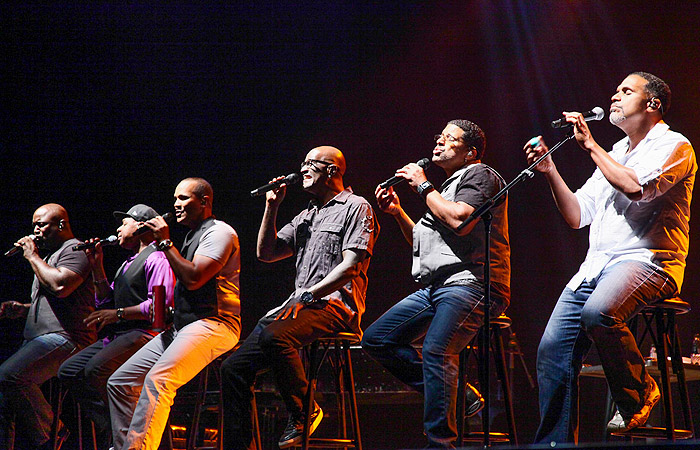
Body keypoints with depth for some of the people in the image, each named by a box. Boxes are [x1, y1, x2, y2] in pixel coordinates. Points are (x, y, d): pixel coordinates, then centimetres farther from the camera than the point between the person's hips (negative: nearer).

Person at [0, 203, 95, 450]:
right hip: (38, 341, 10)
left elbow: (61, 286, -21)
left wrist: (32, 257, -8)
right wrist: (22, 309, 18)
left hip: (64, 337, -10)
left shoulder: (75, 250, -2)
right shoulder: (49, 257, 30)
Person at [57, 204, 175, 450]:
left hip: (144, 333, -10)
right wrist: (98, 268, 16)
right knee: (69, 371, -5)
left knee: (96, 368, -32)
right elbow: (106, 303, 24)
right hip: (117, 336, 10)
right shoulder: (128, 263, 27)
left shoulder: (156, 259, -5)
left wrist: (118, 314, -18)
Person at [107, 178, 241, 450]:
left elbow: (193, 278, -17)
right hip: (180, 326, 10)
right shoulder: (193, 236, 25)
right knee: (119, 382, 1)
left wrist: (165, 243, -9)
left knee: (157, 380, -31)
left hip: (213, 324, -10)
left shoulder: (219, 232, -5)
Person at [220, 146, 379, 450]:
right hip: (296, 307, 8)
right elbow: (266, 253, 21)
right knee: (233, 368, -7)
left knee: (275, 337, -38)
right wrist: (272, 206, 12)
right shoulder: (306, 217, 26)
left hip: (332, 304, -8)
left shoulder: (355, 207, 1)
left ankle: (303, 413, -21)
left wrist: (308, 294, -17)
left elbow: (351, 266, -10)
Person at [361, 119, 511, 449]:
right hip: (434, 287, 10)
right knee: (376, 339, 4)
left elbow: (460, 220, -18)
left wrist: (423, 186, -5)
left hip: (469, 283, -10)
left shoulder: (480, 175, 1)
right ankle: (458, 395, 1)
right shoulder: (447, 187, 29)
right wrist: (398, 213, 19)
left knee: (436, 350, -31)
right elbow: (424, 243, 33)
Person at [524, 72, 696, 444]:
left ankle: (639, 393, -13)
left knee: (598, 312, -36)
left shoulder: (674, 147, 0)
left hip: (647, 260, -7)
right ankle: (555, 442, -2)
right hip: (597, 265, 7)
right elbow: (576, 216, 21)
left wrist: (590, 145, -8)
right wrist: (550, 171, 8)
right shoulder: (615, 152, 24)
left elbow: (635, 187, -20)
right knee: (552, 350, -8)